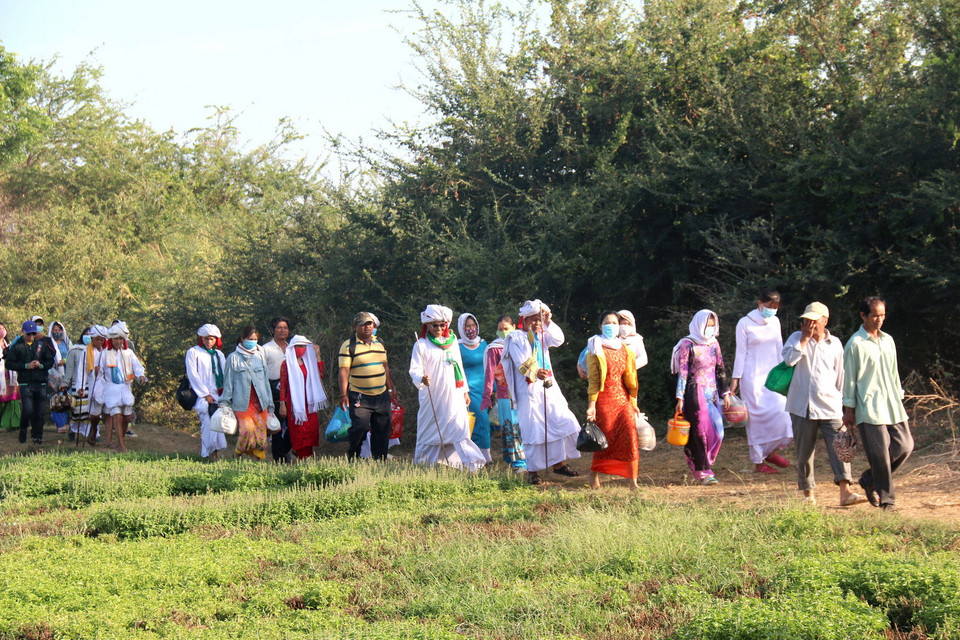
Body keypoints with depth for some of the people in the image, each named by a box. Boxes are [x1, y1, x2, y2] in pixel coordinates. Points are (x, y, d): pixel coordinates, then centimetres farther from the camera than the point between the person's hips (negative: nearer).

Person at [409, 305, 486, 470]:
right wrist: (421, 379, -31)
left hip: (454, 396, 3)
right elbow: (415, 369, -9)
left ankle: (472, 466, -4)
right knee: (429, 432, 2)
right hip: (432, 399, -3)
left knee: (460, 429, -4)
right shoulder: (421, 345, 0)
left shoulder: (453, 342, 14)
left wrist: (465, 391, 18)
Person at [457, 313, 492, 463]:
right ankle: (484, 455, -6)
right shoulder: (459, 347, -6)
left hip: (484, 387, 5)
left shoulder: (483, 343, 11)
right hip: (470, 387, -5)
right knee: (482, 419, -12)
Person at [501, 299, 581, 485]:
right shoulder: (516, 338, -1)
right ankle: (532, 471, 0)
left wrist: (548, 322, -11)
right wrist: (535, 372, -32)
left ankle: (559, 463, 10)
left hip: (548, 387, 6)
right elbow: (521, 364, -14)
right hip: (529, 390, -6)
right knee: (533, 429, -7)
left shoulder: (542, 336, 16)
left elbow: (559, 340, -3)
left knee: (563, 421, 0)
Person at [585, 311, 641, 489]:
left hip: (623, 399, 4)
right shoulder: (596, 349, 0)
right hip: (604, 399, -4)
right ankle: (594, 477, 20)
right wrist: (591, 404, -12)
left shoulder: (624, 349, 13)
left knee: (630, 436, -9)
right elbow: (593, 379, -5)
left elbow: (630, 378, 17)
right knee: (604, 440, 0)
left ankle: (633, 481, -6)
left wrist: (633, 402, 14)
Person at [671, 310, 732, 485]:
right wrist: (680, 399, -11)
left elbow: (720, 370, 17)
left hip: (712, 393, 6)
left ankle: (697, 464, 19)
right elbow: (682, 373, -7)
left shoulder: (714, 344, 12)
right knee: (701, 431, -8)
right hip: (695, 393, -6)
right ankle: (703, 472, -3)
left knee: (717, 432, 1)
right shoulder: (688, 345, -5)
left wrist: (725, 392, 12)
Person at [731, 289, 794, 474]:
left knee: (782, 413, -5)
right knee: (757, 417, -5)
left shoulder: (775, 322, 9)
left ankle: (771, 452, 14)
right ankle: (758, 462, 2)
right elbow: (741, 353, -5)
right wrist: (735, 379, -6)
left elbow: (780, 350, 16)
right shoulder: (745, 324, -6)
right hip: (753, 376, -5)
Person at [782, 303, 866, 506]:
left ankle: (845, 492, -19)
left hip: (829, 405, 0)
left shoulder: (834, 344, 8)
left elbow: (840, 375, 16)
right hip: (802, 406, 0)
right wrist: (805, 338, -12)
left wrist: (843, 401, 17)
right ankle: (808, 493, 18)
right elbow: (788, 359, -16)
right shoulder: (797, 338, 4)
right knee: (804, 451, 6)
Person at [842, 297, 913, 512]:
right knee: (880, 453, -8)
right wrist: (848, 409, -6)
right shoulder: (856, 344, -6)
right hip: (869, 408, -7)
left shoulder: (888, 340, 14)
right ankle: (886, 498, 2)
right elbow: (849, 378, -5)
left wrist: (899, 399, 18)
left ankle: (869, 479, 18)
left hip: (892, 406, 7)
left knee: (905, 445, 1)